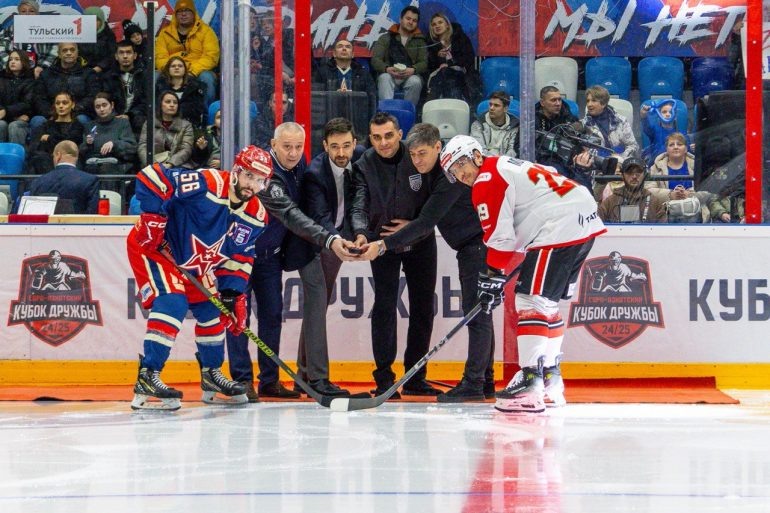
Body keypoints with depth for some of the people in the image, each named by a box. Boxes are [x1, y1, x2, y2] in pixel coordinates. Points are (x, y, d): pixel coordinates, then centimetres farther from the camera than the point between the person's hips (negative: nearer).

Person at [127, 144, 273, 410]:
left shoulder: (255, 216, -6)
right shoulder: (206, 184, -30)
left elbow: (240, 257, 3)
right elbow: (151, 177, -33)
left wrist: (233, 294, -6)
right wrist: (153, 216, -32)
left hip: (194, 262, 8)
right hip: (152, 246, -8)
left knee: (211, 311, 13)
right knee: (173, 303, -25)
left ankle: (211, 375, 34)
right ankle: (147, 380, -27)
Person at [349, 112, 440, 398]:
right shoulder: (364, 165, -12)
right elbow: (359, 206, -20)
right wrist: (361, 233, -39)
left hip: (420, 242, 1)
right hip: (383, 243, -1)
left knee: (423, 307, 6)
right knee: (384, 306, -10)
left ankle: (415, 379, 16)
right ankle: (384, 378, -7)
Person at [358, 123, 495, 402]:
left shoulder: (450, 177, -23)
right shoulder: (435, 171, 9)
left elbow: (426, 223, -26)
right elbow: (432, 218, 20)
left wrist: (385, 244, -26)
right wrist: (412, 228, 3)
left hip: (480, 246, -11)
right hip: (471, 247, 11)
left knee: (476, 313, -10)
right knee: (477, 313, 12)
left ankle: (473, 383, -10)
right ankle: (485, 381, 17)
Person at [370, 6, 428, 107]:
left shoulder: (420, 41, 18)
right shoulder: (385, 38, 15)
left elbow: (424, 63, 5)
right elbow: (375, 60, 4)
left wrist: (413, 70, -19)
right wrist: (387, 68, -20)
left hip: (411, 75, 0)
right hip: (389, 73, 0)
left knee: (415, 82, -34)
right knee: (384, 78, -34)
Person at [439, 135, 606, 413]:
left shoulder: (487, 179, -5)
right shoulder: (508, 166, 25)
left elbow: (500, 236, -11)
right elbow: (516, 231, 29)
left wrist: (493, 277, -4)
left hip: (561, 230, -10)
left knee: (531, 300, -12)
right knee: (547, 302, 20)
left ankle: (531, 382, -20)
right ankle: (551, 378, 28)